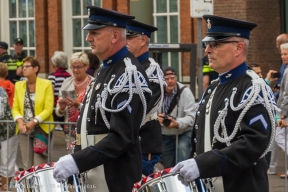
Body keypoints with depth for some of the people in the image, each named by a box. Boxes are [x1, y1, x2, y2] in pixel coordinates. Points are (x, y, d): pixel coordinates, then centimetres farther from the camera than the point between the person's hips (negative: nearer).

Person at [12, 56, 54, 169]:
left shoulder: (46, 84, -4)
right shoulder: (18, 85, 9)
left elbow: (48, 109, -8)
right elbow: (15, 107, 7)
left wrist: (34, 122, -19)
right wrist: (20, 121, -13)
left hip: (41, 128, -4)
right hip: (24, 130, 4)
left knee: (39, 166, -8)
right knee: (27, 166, 7)